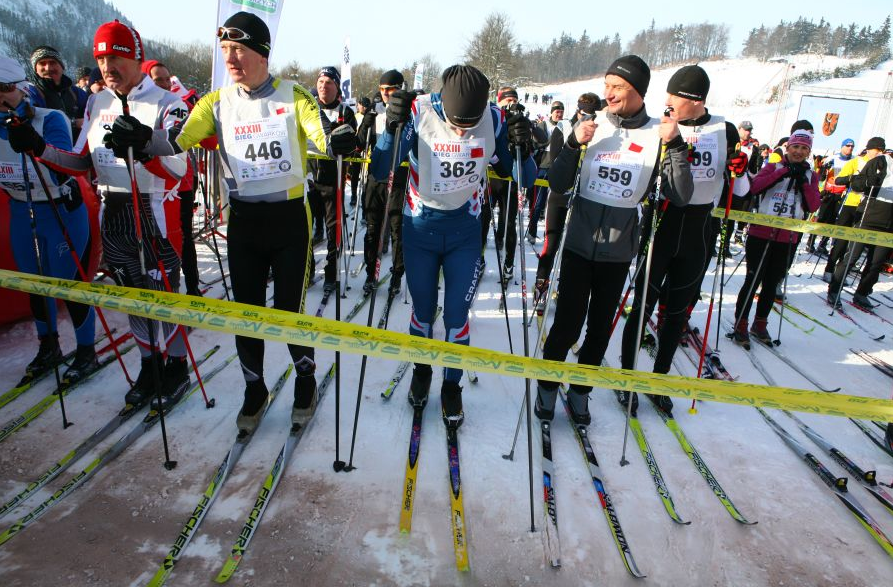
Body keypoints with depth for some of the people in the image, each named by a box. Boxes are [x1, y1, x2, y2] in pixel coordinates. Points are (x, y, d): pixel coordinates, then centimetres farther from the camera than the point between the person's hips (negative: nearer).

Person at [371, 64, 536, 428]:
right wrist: (392, 128, -32)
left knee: (456, 316, 3)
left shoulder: (495, 119, -14)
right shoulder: (418, 112, -18)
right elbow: (380, 172, -16)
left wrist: (523, 149, -26)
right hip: (420, 228, 0)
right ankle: (421, 370, 40)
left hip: (465, 231, 0)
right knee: (423, 311, 12)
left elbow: (524, 179, -6)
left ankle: (451, 387, 26)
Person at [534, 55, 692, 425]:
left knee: (600, 328, 12)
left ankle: (580, 391, 31)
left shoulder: (657, 135, -3)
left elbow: (681, 196, -8)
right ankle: (547, 386, 24)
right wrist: (573, 144, -17)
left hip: (619, 253, 1)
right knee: (566, 325, 1)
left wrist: (676, 146, -18)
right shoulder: (592, 127, -2)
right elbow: (558, 185, -3)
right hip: (579, 246, -1)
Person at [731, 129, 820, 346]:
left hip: (788, 239, 3)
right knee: (753, 280, -2)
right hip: (761, 233, -3)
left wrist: (803, 181, -10)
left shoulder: (811, 175, 11)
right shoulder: (773, 167, 4)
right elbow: (755, 186, -15)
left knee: (772, 283, 11)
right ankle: (740, 324, 9)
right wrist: (784, 172, -18)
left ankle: (760, 324, 25)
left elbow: (813, 206, -1)